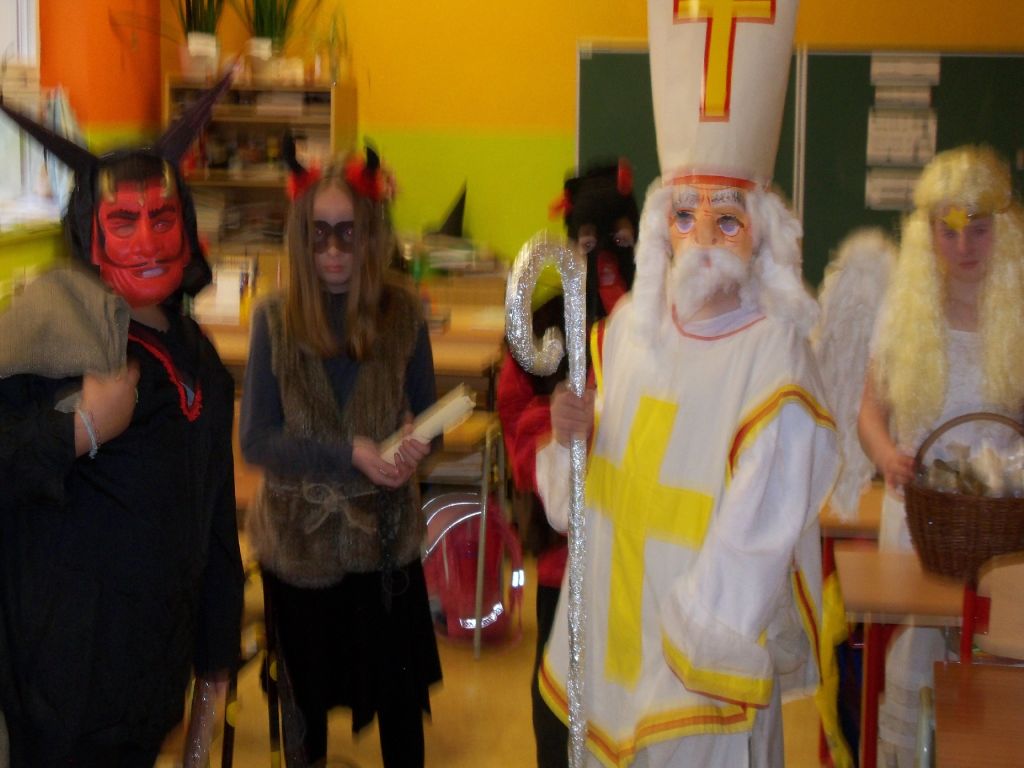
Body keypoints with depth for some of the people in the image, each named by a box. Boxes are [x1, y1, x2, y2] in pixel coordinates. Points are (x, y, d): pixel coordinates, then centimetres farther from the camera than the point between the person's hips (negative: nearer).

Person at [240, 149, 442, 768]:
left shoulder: (403, 312, -6)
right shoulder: (276, 318, -9)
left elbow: (426, 413, 3)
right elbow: (257, 440, -10)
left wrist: (416, 442, -20)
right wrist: (350, 452, -23)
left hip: (388, 532, 1)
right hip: (299, 538, 0)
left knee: (400, 693, 10)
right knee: (308, 692, 16)